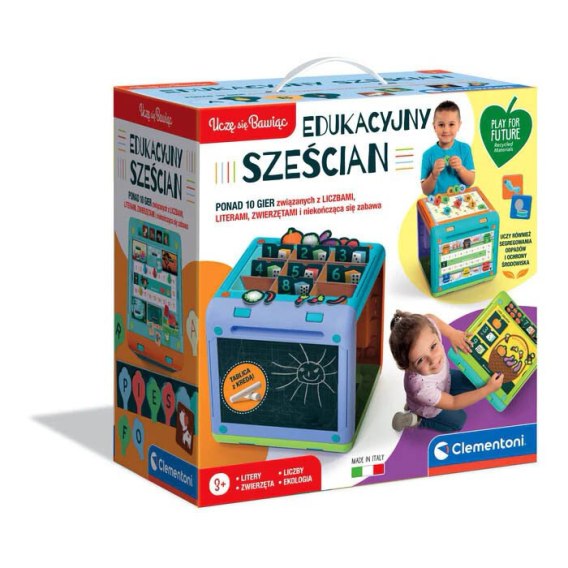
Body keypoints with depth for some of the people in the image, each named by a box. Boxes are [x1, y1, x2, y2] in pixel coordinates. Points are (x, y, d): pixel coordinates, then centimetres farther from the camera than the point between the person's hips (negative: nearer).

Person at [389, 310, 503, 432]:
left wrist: (453, 333, -22)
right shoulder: (421, 388, -50)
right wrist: (488, 389, -29)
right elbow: (453, 403, -30)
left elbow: (428, 318, -13)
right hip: (428, 409, -4)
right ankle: (415, 420, 17)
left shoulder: (428, 331, -40)